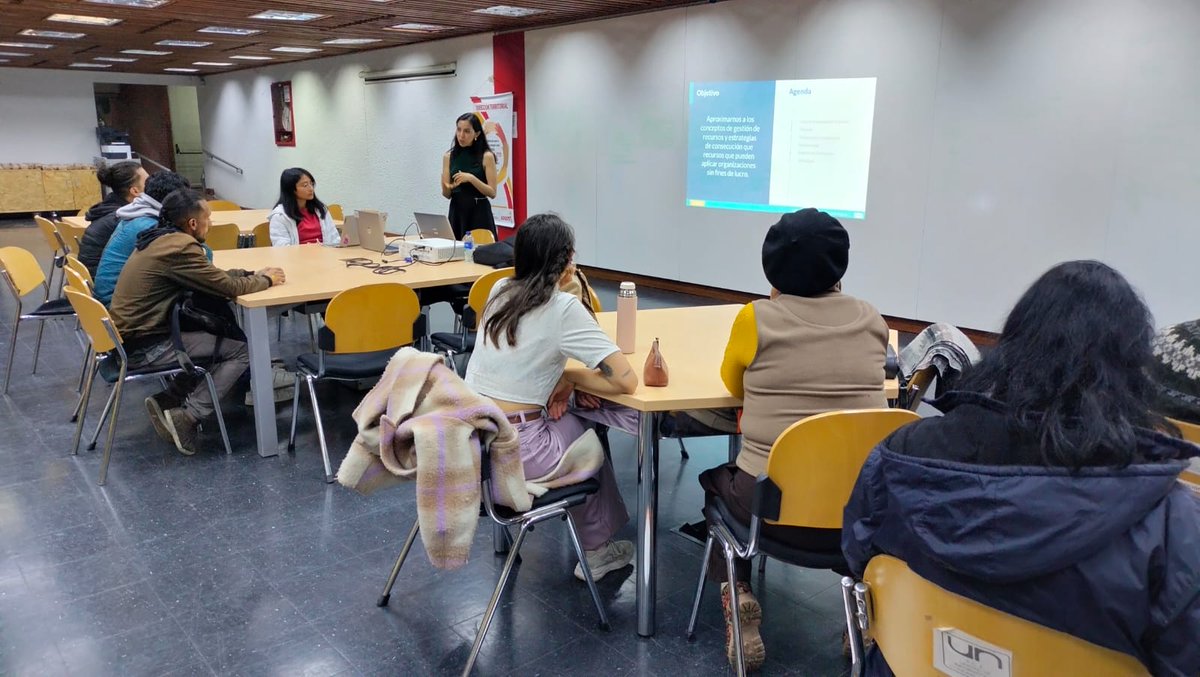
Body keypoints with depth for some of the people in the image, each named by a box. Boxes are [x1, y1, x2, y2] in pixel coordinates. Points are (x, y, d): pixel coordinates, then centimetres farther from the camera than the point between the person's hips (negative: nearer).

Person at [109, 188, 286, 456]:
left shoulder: (161, 239, 9)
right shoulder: (180, 246, -21)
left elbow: (212, 277, 16)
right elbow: (230, 287, -17)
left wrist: (253, 274, 8)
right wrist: (266, 280, 0)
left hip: (132, 334, 10)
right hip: (145, 347, -10)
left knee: (221, 334, 19)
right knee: (243, 349, -7)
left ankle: (167, 401, 11)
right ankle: (186, 418, -8)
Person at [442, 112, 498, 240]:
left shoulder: (486, 156, -4)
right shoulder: (449, 156, 7)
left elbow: (492, 192, -8)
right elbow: (447, 194, 6)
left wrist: (471, 178, -21)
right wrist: (447, 188, -16)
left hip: (479, 213, -3)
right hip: (457, 212, 3)